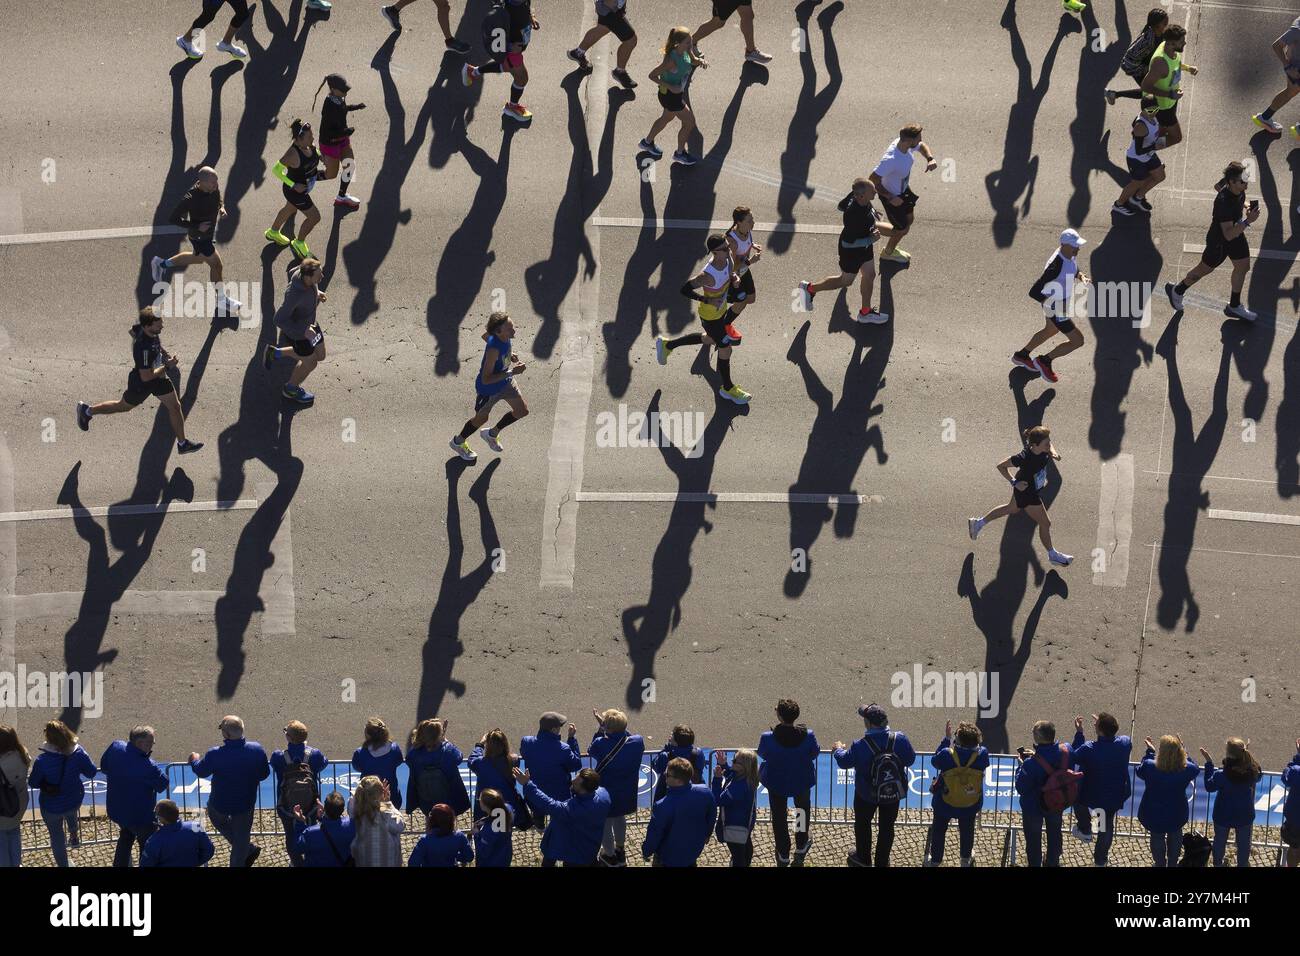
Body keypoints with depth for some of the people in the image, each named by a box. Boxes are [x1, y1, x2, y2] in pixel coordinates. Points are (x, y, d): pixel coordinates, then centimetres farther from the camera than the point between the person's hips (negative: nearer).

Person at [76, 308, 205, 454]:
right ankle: (87, 411, 43)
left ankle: (182, 444, 24)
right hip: (141, 382, -7)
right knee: (124, 406, 19)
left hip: (158, 375, 7)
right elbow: (146, 376, -36)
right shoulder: (143, 348, -43)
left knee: (175, 406, 8)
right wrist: (167, 366, -27)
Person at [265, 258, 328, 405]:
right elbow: (279, 320, -32)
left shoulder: (302, 271, -23)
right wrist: (304, 331, -30)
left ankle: (275, 353, 39)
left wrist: (316, 292, 1)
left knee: (320, 356, 25)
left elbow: (291, 273, 4)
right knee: (310, 363, 17)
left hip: (309, 323, 8)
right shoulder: (295, 295, -43)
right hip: (296, 331, -8)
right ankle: (291, 389, 48)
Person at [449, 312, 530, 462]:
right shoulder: (494, 350, -44)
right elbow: (486, 379, -39)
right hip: (488, 389, -7)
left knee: (522, 410, 17)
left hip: (505, 382, 7)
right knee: (482, 418, 19)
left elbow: (486, 336, 4)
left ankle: (492, 433, 42)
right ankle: (458, 442, 49)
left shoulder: (505, 336, -21)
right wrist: (511, 372, -41)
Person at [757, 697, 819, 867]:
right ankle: (801, 848, 49)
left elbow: (762, 754, -11)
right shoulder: (808, 736, -30)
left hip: (776, 783, -1)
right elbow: (815, 753, -9)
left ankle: (783, 856, 36)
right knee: (803, 810, 31)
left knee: (779, 817, 23)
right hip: (802, 781, 1)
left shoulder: (768, 738, -33)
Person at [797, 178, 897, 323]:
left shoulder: (855, 195, -19)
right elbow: (850, 241, -32)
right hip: (851, 250, -8)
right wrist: (872, 239, -31)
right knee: (846, 281, 15)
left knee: (869, 275, 20)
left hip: (864, 245, 8)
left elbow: (842, 206, 3)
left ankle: (866, 311, 39)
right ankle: (810, 288, 34)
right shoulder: (853, 215, -42)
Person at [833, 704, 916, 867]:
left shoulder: (861, 746, -28)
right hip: (894, 793, 2)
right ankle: (882, 861, 35)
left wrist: (839, 749, 12)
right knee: (887, 826, 21)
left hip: (867, 794, -2)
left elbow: (844, 762, -11)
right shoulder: (899, 739, -22)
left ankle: (863, 859, 40)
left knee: (862, 823, 25)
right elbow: (910, 760, -6)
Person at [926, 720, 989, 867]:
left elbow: (934, 761, -8)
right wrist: (974, 737, -1)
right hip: (971, 804, 2)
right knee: (967, 831, 27)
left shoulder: (947, 754, -31)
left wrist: (946, 738, -5)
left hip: (945, 803, -2)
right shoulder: (982, 754, -26)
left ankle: (935, 860, 35)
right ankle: (966, 858, 45)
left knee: (939, 831, 22)